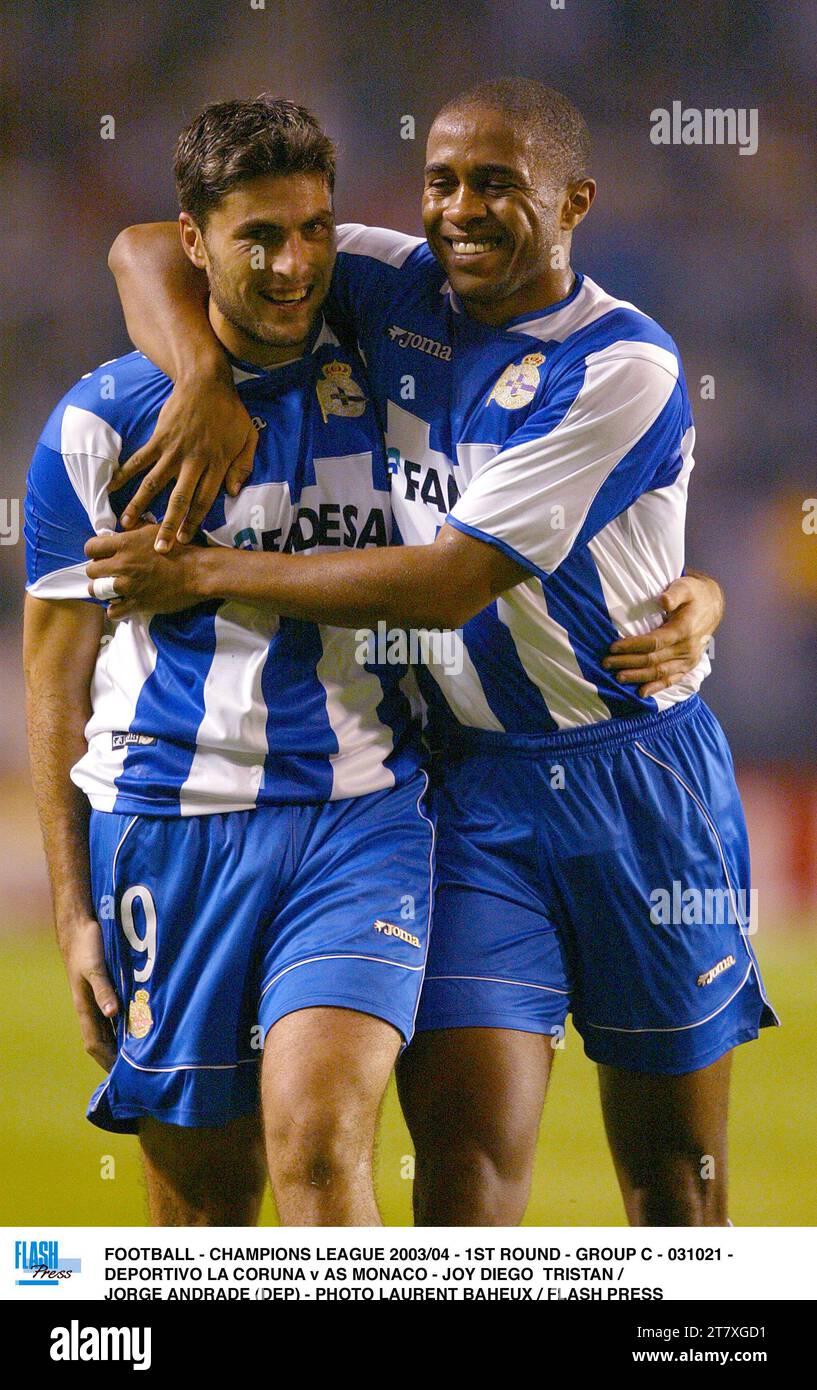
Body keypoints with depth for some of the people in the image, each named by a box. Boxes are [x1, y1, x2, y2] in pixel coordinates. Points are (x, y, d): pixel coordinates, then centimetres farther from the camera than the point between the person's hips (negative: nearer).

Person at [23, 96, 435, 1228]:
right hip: (167, 826, 0)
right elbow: (55, 677, 6)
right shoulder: (103, 420, 1)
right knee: (201, 1201, 3)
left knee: (318, 1136, -21)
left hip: (361, 814, 0)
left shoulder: (382, 374, 8)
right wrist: (74, 911, 2)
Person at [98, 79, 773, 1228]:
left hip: (637, 788, -3)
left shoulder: (624, 369, -13)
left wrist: (208, 572, -15)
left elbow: (451, 583, -19)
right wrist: (205, 376, -14)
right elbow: (150, 252, 7)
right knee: (465, 1161, -11)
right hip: (469, 785, 3)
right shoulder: (397, 291, 2)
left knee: (674, 1177, 8)